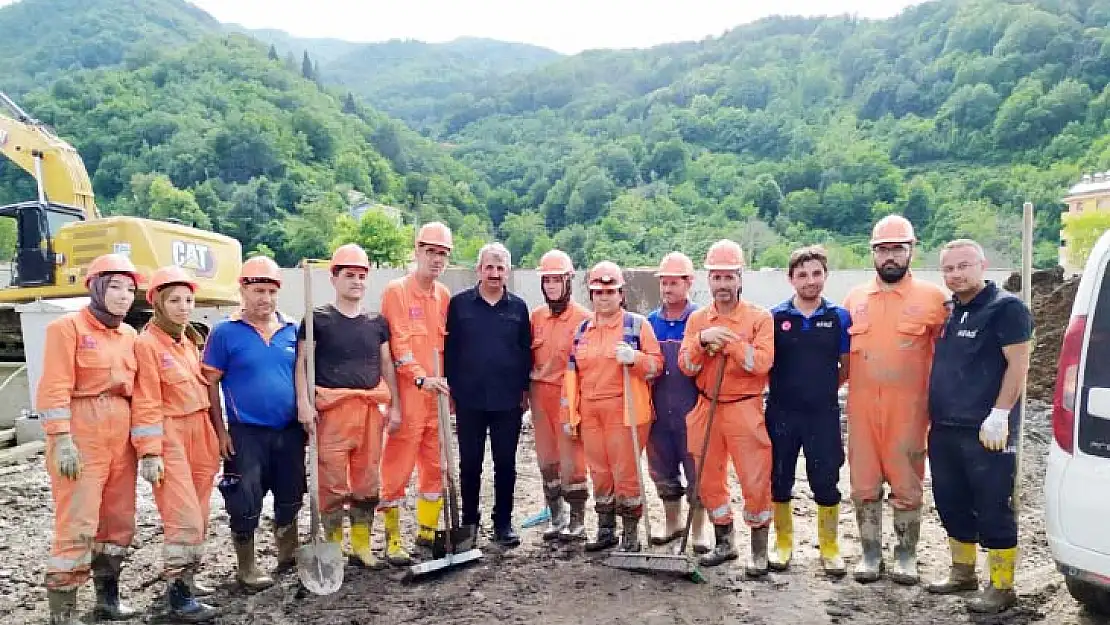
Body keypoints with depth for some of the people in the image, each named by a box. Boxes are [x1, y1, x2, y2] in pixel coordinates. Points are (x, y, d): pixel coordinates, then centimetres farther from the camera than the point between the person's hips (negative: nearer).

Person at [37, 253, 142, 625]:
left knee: (119, 520, 11)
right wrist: (62, 441, -18)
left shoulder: (130, 335, 14)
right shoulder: (68, 327, -5)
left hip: (122, 436, 7)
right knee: (78, 524, -8)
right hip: (81, 435, -6)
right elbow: (54, 389, -11)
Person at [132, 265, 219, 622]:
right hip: (170, 436, -8)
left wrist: (213, 436, 15)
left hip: (200, 433, 8)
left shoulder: (191, 341, 14)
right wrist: (150, 453, -17)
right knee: (184, 518, -10)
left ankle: (184, 578, 27)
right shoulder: (147, 343, -9)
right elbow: (147, 403, -13)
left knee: (198, 516, 14)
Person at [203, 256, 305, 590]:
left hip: (290, 432, 4)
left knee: (290, 498, 16)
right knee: (246, 504, 2)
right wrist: (220, 432, -8)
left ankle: (289, 556, 35)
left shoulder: (293, 330, 5)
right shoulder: (225, 332, -6)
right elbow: (210, 384, -5)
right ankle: (246, 568, 21)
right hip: (246, 435, -4)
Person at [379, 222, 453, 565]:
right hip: (407, 395, -6)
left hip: (438, 395, 6)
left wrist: (448, 385, 14)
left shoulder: (444, 295, 13)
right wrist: (421, 378, -23)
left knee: (436, 466, 12)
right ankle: (393, 540, 11)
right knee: (397, 468, 0)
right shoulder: (396, 291, -6)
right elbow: (398, 342, -14)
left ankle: (427, 532, 26)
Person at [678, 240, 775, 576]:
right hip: (706, 409, 5)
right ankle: (724, 544, 30)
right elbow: (686, 367, -1)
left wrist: (727, 341, -21)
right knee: (709, 480, 13)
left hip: (745, 410, -4)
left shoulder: (759, 317, -5)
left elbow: (762, 363, -18)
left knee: (755, 482, -2)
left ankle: (759, 551, 15)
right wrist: (702, 340, -17)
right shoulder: (697, 319, 6)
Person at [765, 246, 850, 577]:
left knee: (826, 481, 5)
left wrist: (821, 388, 5)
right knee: (780, 481, 9)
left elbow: (847, 367, 8)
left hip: (824, 414, 0)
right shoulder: (775, 317, -1)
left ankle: (830, 547, 23)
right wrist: (786, 388, 1)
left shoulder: (840, 317, 0)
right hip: (782, 413, 0)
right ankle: (783, 543, 26)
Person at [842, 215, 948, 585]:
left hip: (908, 409, -3)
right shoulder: (854, 298, 10)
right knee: (864, 486, 8)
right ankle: (871, 555, 22)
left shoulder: (931, 297, 0)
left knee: (906, 487, 6)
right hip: (861, 408, 3)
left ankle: (906, 557, 22)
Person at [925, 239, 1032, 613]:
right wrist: (932, 414, 17)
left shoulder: (1006, 307, -8)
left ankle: (1001, 588, 12)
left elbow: (1018, 364, -14)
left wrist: (999, 415, -19)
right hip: (943, 429, 8)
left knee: (992, 510, 0)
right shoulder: (948, 310, 13)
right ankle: (962, 573, 30)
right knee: (951, 505, 15)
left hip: (985, 431, -7)